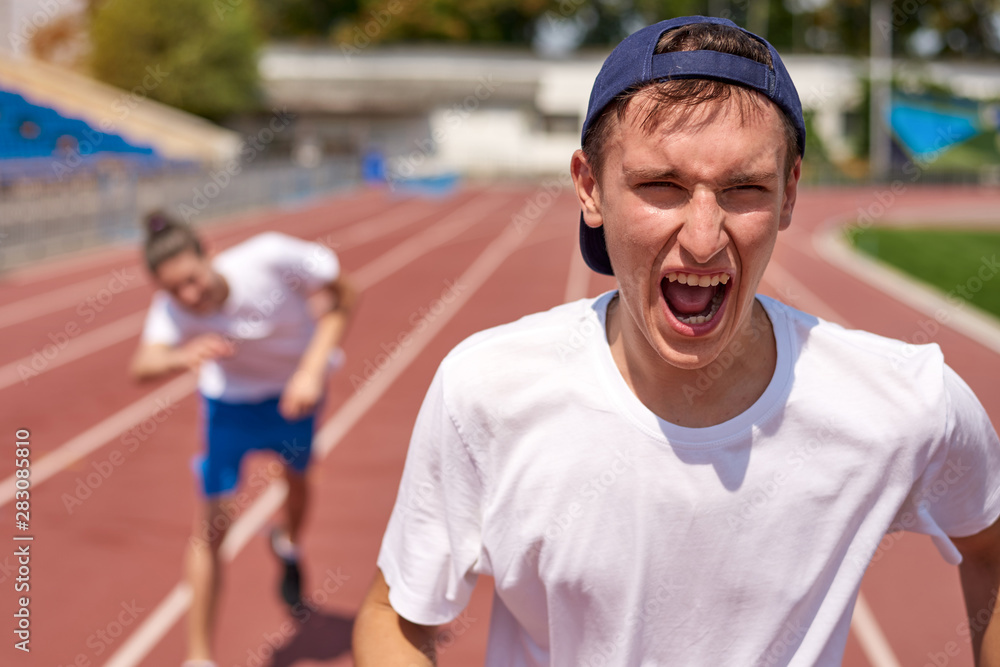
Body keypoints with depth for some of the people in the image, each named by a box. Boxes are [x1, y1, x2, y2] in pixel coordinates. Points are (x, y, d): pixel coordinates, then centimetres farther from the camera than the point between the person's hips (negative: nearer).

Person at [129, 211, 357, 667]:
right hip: (228, 399, -1)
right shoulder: (173, 308, -30)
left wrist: (312, 369, -32)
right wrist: (180, 358, -69)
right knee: (211, 524, -7)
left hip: (295, 388, 1)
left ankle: (288, 544, 61)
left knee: (297, 478, 22)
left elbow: (343, 299, -22)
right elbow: (143, 364, -47)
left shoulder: (270, 257, -35)